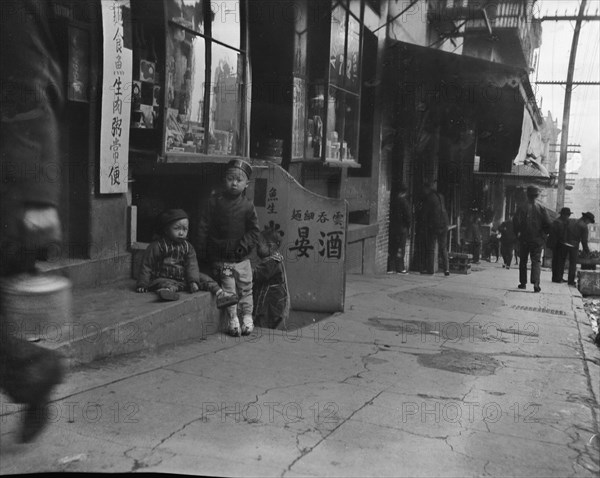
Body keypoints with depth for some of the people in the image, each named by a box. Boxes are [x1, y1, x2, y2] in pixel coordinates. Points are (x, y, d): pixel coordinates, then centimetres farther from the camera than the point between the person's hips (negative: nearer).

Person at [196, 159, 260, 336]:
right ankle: (232, 319, 13)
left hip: (241, 257, 1)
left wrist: (244, 245, -15)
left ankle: (247, 317, 24)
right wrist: (202, 251, -2)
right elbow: (203, 227, 0)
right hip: (220, 257, -1)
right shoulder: (214, 201, -3)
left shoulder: (247, 206, -3)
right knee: (228, 289, 1)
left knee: (245, 288, 9)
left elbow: (254, 230, -1)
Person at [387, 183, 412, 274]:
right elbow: (408, 216, -12)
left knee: (391, 248, 9)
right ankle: (400, 268, 1)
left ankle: (390, 268, 11)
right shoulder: (404, 201, -12)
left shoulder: (393, 201, 5)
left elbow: (390, 214, 7)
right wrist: (408, 224, 4)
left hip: (392, 228, 6)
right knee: (400, 248, -1)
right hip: (402, 228, -5)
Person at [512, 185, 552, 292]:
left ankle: (523, 283, 17)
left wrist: (518, 233, 2)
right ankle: (536, 283, -12)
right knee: (536, 261, 3)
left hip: (524, 239, 0)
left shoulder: (522, 207, -7)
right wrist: (543, 233, 9)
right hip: (538, 239, 0)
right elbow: (548, 224, -6)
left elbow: (516, 221, -13)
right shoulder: (541, 208, -4)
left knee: (523, 261, 13)